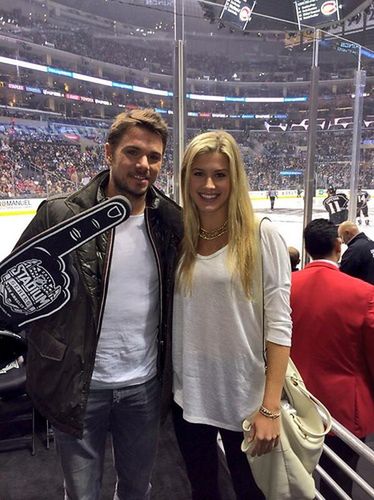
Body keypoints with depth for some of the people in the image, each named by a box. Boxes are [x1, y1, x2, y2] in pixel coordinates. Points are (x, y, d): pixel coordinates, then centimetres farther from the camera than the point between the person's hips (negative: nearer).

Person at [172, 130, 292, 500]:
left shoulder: (262, 236, -12)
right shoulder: (178, 239, -1)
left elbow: (279, 324, -12)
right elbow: (172, 318, 6)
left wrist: (270, 408, -13)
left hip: (245, 398, -3)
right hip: (189, 396, 3)